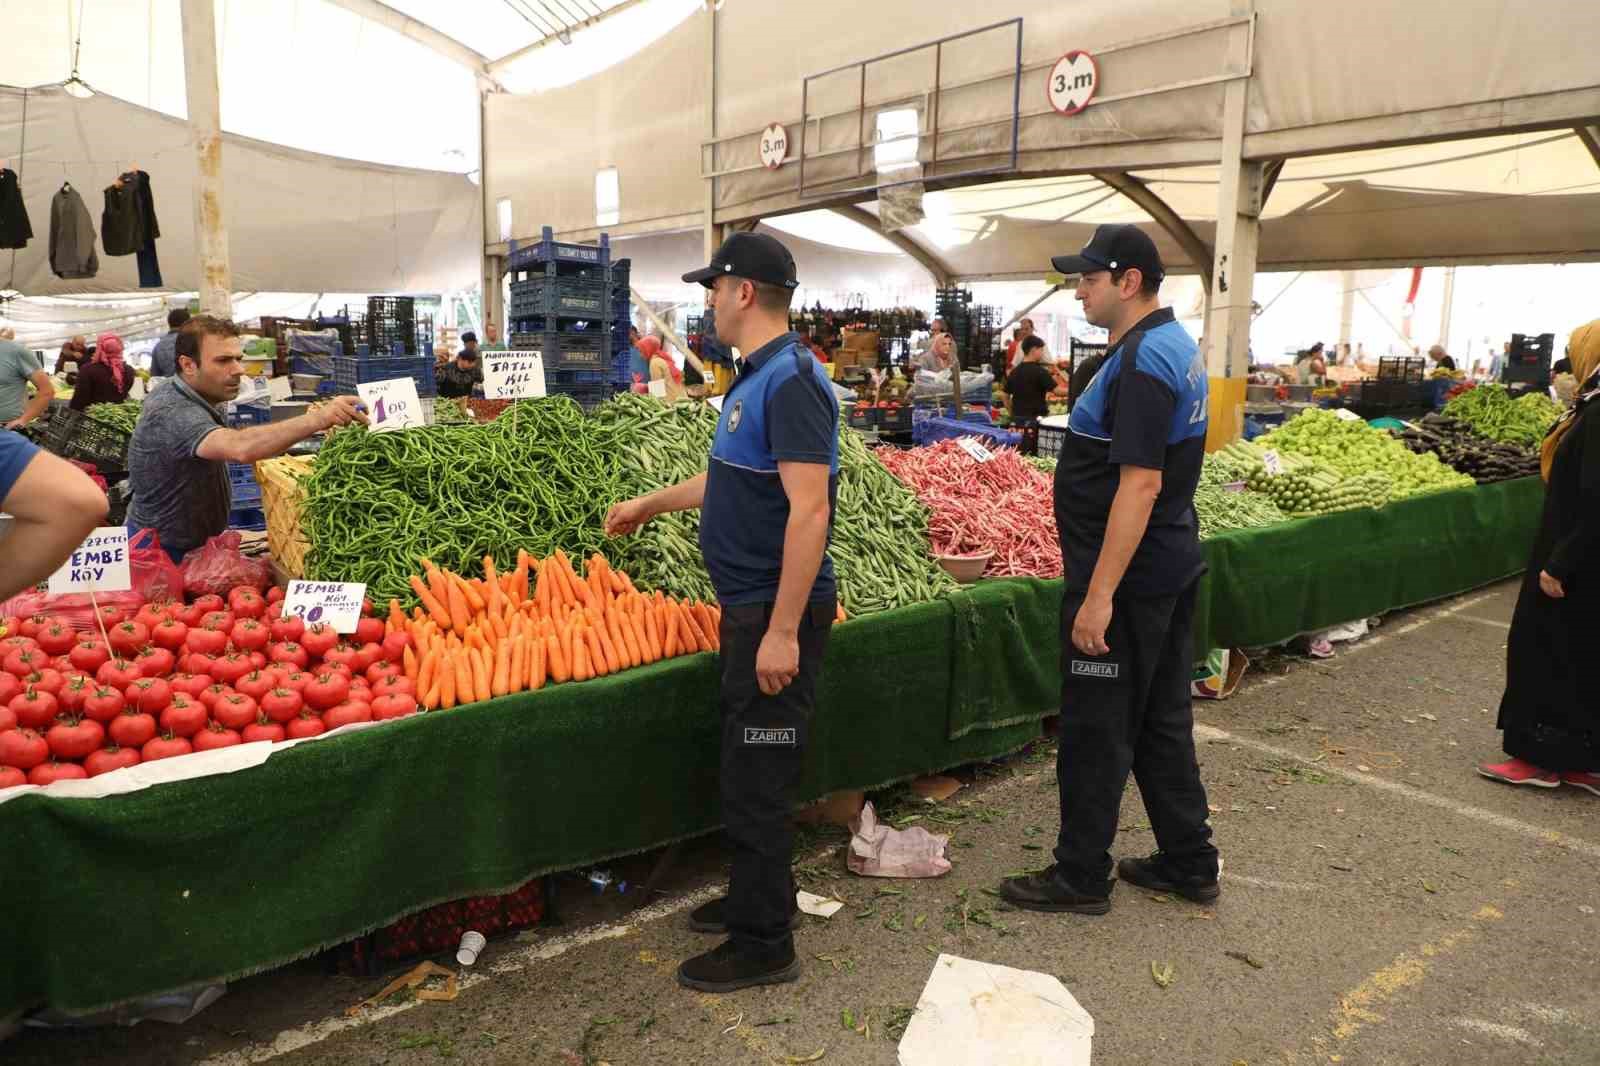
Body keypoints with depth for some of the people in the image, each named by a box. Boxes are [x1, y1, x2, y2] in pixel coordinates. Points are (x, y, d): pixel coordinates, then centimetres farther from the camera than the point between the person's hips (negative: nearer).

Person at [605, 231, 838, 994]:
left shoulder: (791, 382, -19)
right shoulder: (755, 378, 12)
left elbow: (810, 510, -26)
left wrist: (783, 631, -26)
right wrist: (652, 504, 35)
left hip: (776, 614, -9)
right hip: (748, 607, 10)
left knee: (756, 783, 1)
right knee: (746, 768, 19)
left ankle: (764, 945, 17)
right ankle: (753, 900, 36)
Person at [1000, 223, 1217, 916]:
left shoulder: (1142, 361, -20)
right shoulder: (1175, 344, 13)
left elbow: (1140, 484, -26)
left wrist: (1099, 594, -25)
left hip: (1126, 576, -10)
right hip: (1170, 568, 10)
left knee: (1094, 729, 2)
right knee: (1162, 721, 18)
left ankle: (1081, 877, 15)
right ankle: (1189, 863, 30)